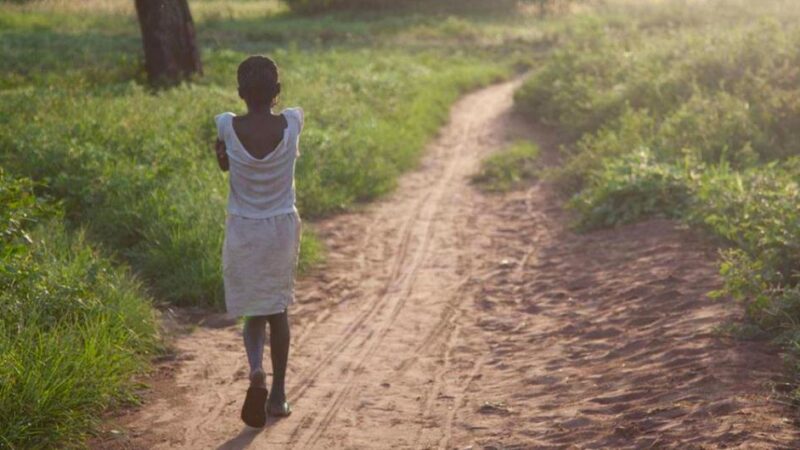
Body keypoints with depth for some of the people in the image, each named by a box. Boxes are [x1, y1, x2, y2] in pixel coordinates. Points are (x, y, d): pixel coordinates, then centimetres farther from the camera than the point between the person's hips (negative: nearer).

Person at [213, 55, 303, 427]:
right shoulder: (292, 122, -12)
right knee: (278, 309, 16)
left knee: (254, 312, 12)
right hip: (283, 228, 1)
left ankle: (256, 370, -16)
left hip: (243, 231, -1)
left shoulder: (228, 126, -13)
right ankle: (278, 394, 21)